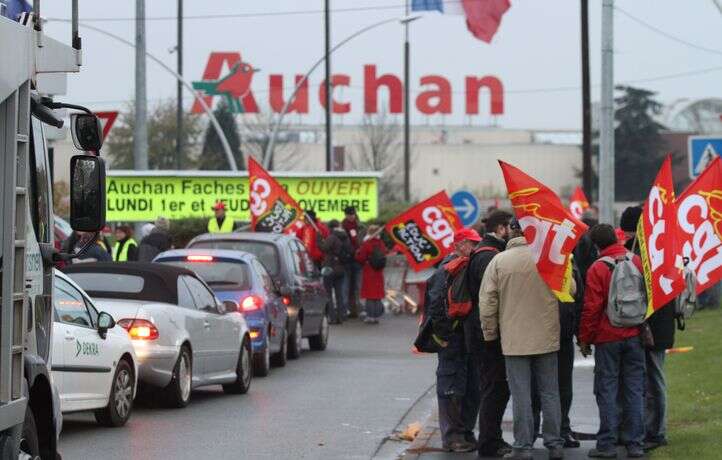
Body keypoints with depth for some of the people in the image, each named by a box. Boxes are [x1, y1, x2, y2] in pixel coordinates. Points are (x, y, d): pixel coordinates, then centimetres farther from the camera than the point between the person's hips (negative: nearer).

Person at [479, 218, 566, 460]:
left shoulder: (499, 261, -7)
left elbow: (487, 302, -4)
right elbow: (570, 290, 0)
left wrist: (490, 332, 8)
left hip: (514, 339, -1)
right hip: (547, 338, 1)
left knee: (520, 395, 3)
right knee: (550, 393, 11)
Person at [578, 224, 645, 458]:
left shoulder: (597, 269, -10)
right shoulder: (637, 262, 2)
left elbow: (591, 309, -9)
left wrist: (584, 339, 1)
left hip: (607, 338, -4)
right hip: (635, 336, 4)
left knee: (607, 390, 2)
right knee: (634, 389, 7)